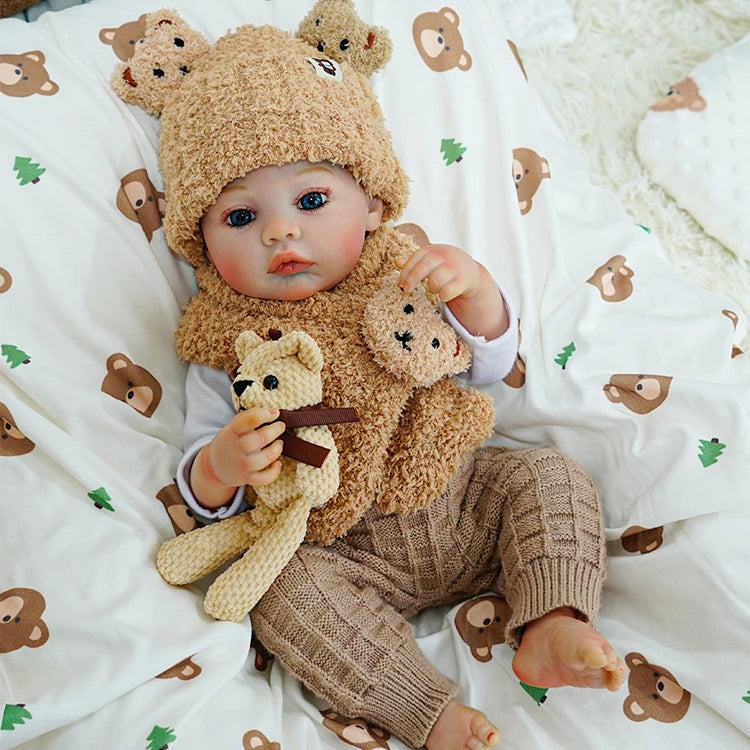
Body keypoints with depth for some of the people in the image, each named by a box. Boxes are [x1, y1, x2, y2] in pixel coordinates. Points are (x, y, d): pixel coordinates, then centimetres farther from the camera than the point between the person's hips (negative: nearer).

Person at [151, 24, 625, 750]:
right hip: (344, 550, -2)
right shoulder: (223, 345, -6)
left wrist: (474, 288, -19)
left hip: (456, 501, 3)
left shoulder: (402, 285, -1)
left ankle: (551, 628, -13)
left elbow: (489, 366, 2)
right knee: (284, 590, -27)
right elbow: (202, 493, -2)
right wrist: (219, 467, -28)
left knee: (550, 475, -8)